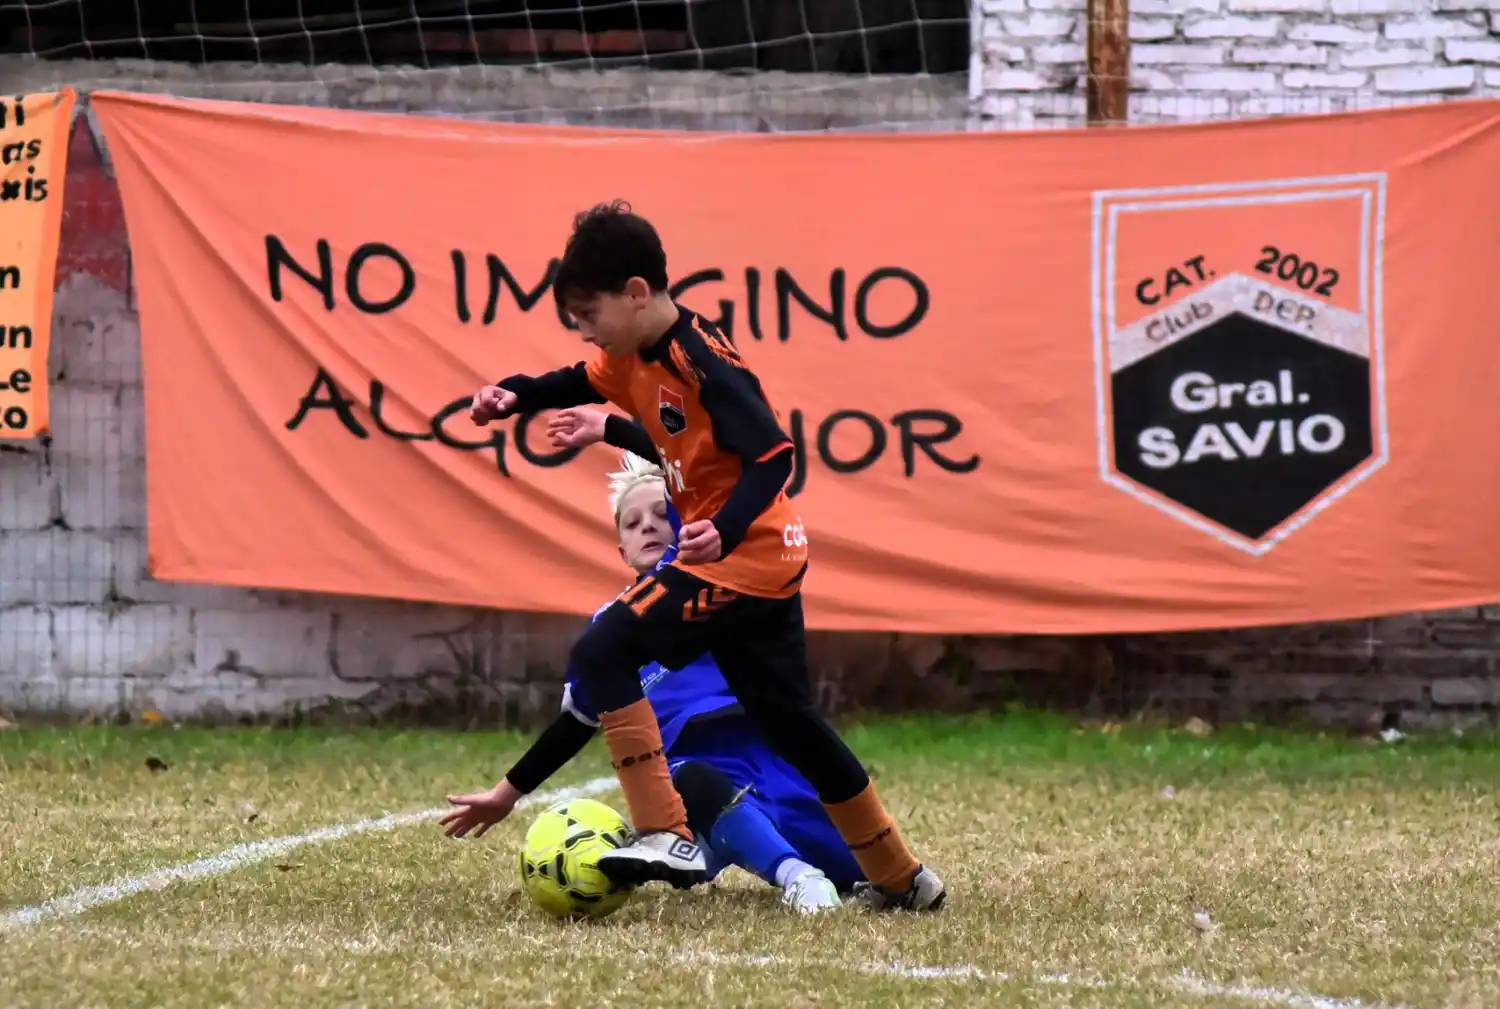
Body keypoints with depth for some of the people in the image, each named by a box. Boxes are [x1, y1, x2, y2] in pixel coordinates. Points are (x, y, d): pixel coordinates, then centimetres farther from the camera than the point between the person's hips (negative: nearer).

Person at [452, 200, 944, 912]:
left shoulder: (702, 361, -21)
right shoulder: (635, 356, 6)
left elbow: (773, 457, -25)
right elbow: (581, 384, 23)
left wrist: (726, 529, -40)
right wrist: (513, 396, 4)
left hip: (742, 559, -10)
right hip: (768, 562, 10)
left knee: (602, 653, -16)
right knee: (786, 721, 18)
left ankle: (667, 838, -20)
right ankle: (901, 879, 26)